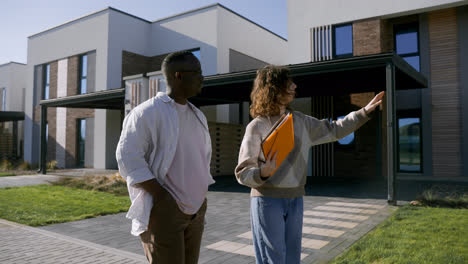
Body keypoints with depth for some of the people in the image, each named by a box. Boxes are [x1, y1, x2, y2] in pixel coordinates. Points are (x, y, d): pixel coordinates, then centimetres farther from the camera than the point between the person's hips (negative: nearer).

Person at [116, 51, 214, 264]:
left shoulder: (197, 116, 14)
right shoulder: (148, 112, -10)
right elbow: (128, 158, -15)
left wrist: (201, 195, 13)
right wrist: (163, 198, -18)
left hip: (195, 210, 7)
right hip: (164, 210, -7)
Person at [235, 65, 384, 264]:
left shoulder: (301, 122, 8)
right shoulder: (257, 126, -10)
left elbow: (333, 130, 20)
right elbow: (242, 173, -11)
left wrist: (364, 112, 17)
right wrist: (263, 173, -32)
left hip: (295, 200, 6)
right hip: (267, 200, -6)